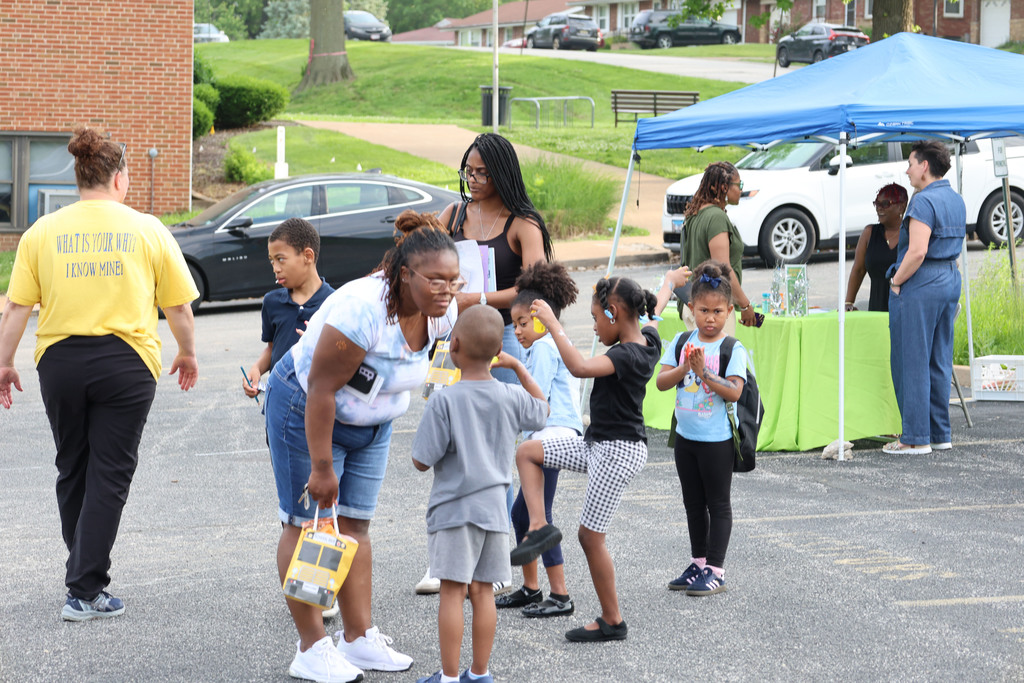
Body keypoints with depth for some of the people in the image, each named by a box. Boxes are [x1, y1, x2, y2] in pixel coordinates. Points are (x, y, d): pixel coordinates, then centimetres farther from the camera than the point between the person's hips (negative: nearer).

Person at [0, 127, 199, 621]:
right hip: (125, 362, -2)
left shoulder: (42, 232, 2)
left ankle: (85, 576, 29)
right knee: (109, 475, 2)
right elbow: (179, 306, 4)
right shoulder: (148, 230, 0)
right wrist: (187, 354, 20)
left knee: (72, 472, 17)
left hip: (60, 362, 2)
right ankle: (85, 592, -3)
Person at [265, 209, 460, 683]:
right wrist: (321, 468, -29)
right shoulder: (364, 309, -35)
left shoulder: (441, 313, -12)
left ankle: (360, 638, 11)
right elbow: (322, 389, -32)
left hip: (370, 422, 7)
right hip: (305, 409, -7)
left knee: (355, 524, 8)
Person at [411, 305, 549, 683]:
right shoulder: (511, 397, -1)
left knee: (452, 591, -1)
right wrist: (518, 368, 24)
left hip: (454, 510, -5)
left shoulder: (444, 401, -16)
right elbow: (542, 411, 23)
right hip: (494, 508, 5)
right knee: (483, 590, 10)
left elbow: (422, 461, -13)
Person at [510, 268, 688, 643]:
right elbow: (655, 311, 26)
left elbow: (579, 367, -41)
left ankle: (612, 621, 10)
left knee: (591, 536, -1)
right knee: (527, 452, 9)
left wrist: (552, 323, -36)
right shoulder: (647, 341, 3)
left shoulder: (627, 355, -24)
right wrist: (670, 281, 47)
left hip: (619, 452, -10)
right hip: (598, 444, 10)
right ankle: (540, 526, 1)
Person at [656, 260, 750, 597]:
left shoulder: (733, 349, -10)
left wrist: (703, 371, -25)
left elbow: (734, 391, -19)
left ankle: (715, 570, 6)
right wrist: (684, 368, -19)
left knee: (718, 503, 2)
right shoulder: (682, 342, 3)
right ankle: (698, 563, 26)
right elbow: (661, 382, -3)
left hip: (717, 439, -6)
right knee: (693, 503, 15)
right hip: (686, 435, 6)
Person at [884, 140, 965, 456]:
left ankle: (916, 437, -3)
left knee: (912, 361, -4)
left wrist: (896, 281, -12)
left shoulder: (924, 201, -16)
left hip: (920, 286, -9)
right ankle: (940, 434, 15)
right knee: (939, 362, 13)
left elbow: (917, 252, -24)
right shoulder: (956, 200, 14)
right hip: (951, 281, 9)